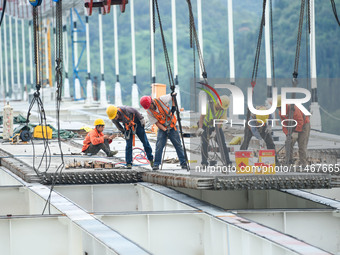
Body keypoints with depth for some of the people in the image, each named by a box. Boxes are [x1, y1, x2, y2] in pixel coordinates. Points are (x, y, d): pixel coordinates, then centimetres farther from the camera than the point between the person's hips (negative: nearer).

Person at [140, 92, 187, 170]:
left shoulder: (161, 100, -14)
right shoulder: (149, 112, -8)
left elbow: (172, 96, 1)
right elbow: (156, 123, -8)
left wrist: (173, 107, -10)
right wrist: (165, 130, -21)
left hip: (172, 126, 0)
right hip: (162, 128, 1)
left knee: (178, 145, -1)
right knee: (159, 146, -12)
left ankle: (183, 163, 4)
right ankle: (156, 164, -8)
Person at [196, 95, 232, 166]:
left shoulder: (224, 109, -15)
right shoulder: (208, 105, -25)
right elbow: (202, 116, -30)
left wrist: (215, 132, -30)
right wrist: (200, 128, -44)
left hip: (216, 127, 2)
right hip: (205, 126, -2)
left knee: (223, 144, -9)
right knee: (204, 143, -15)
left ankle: (228, 162, -6)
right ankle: (204, 162, -5)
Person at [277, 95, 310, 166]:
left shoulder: (293, 109, -28)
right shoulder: (280, 112, -4)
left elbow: (300, 121, -28)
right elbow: (284, 124, -1)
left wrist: (296, 132, -31)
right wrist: (287, 134, -15)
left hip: (303, 125, -7)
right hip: (294, 127, 7)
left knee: (302, 145, -12)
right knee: (289, 144, -2)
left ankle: (303, 163, -10)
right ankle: (289, 161, 5)